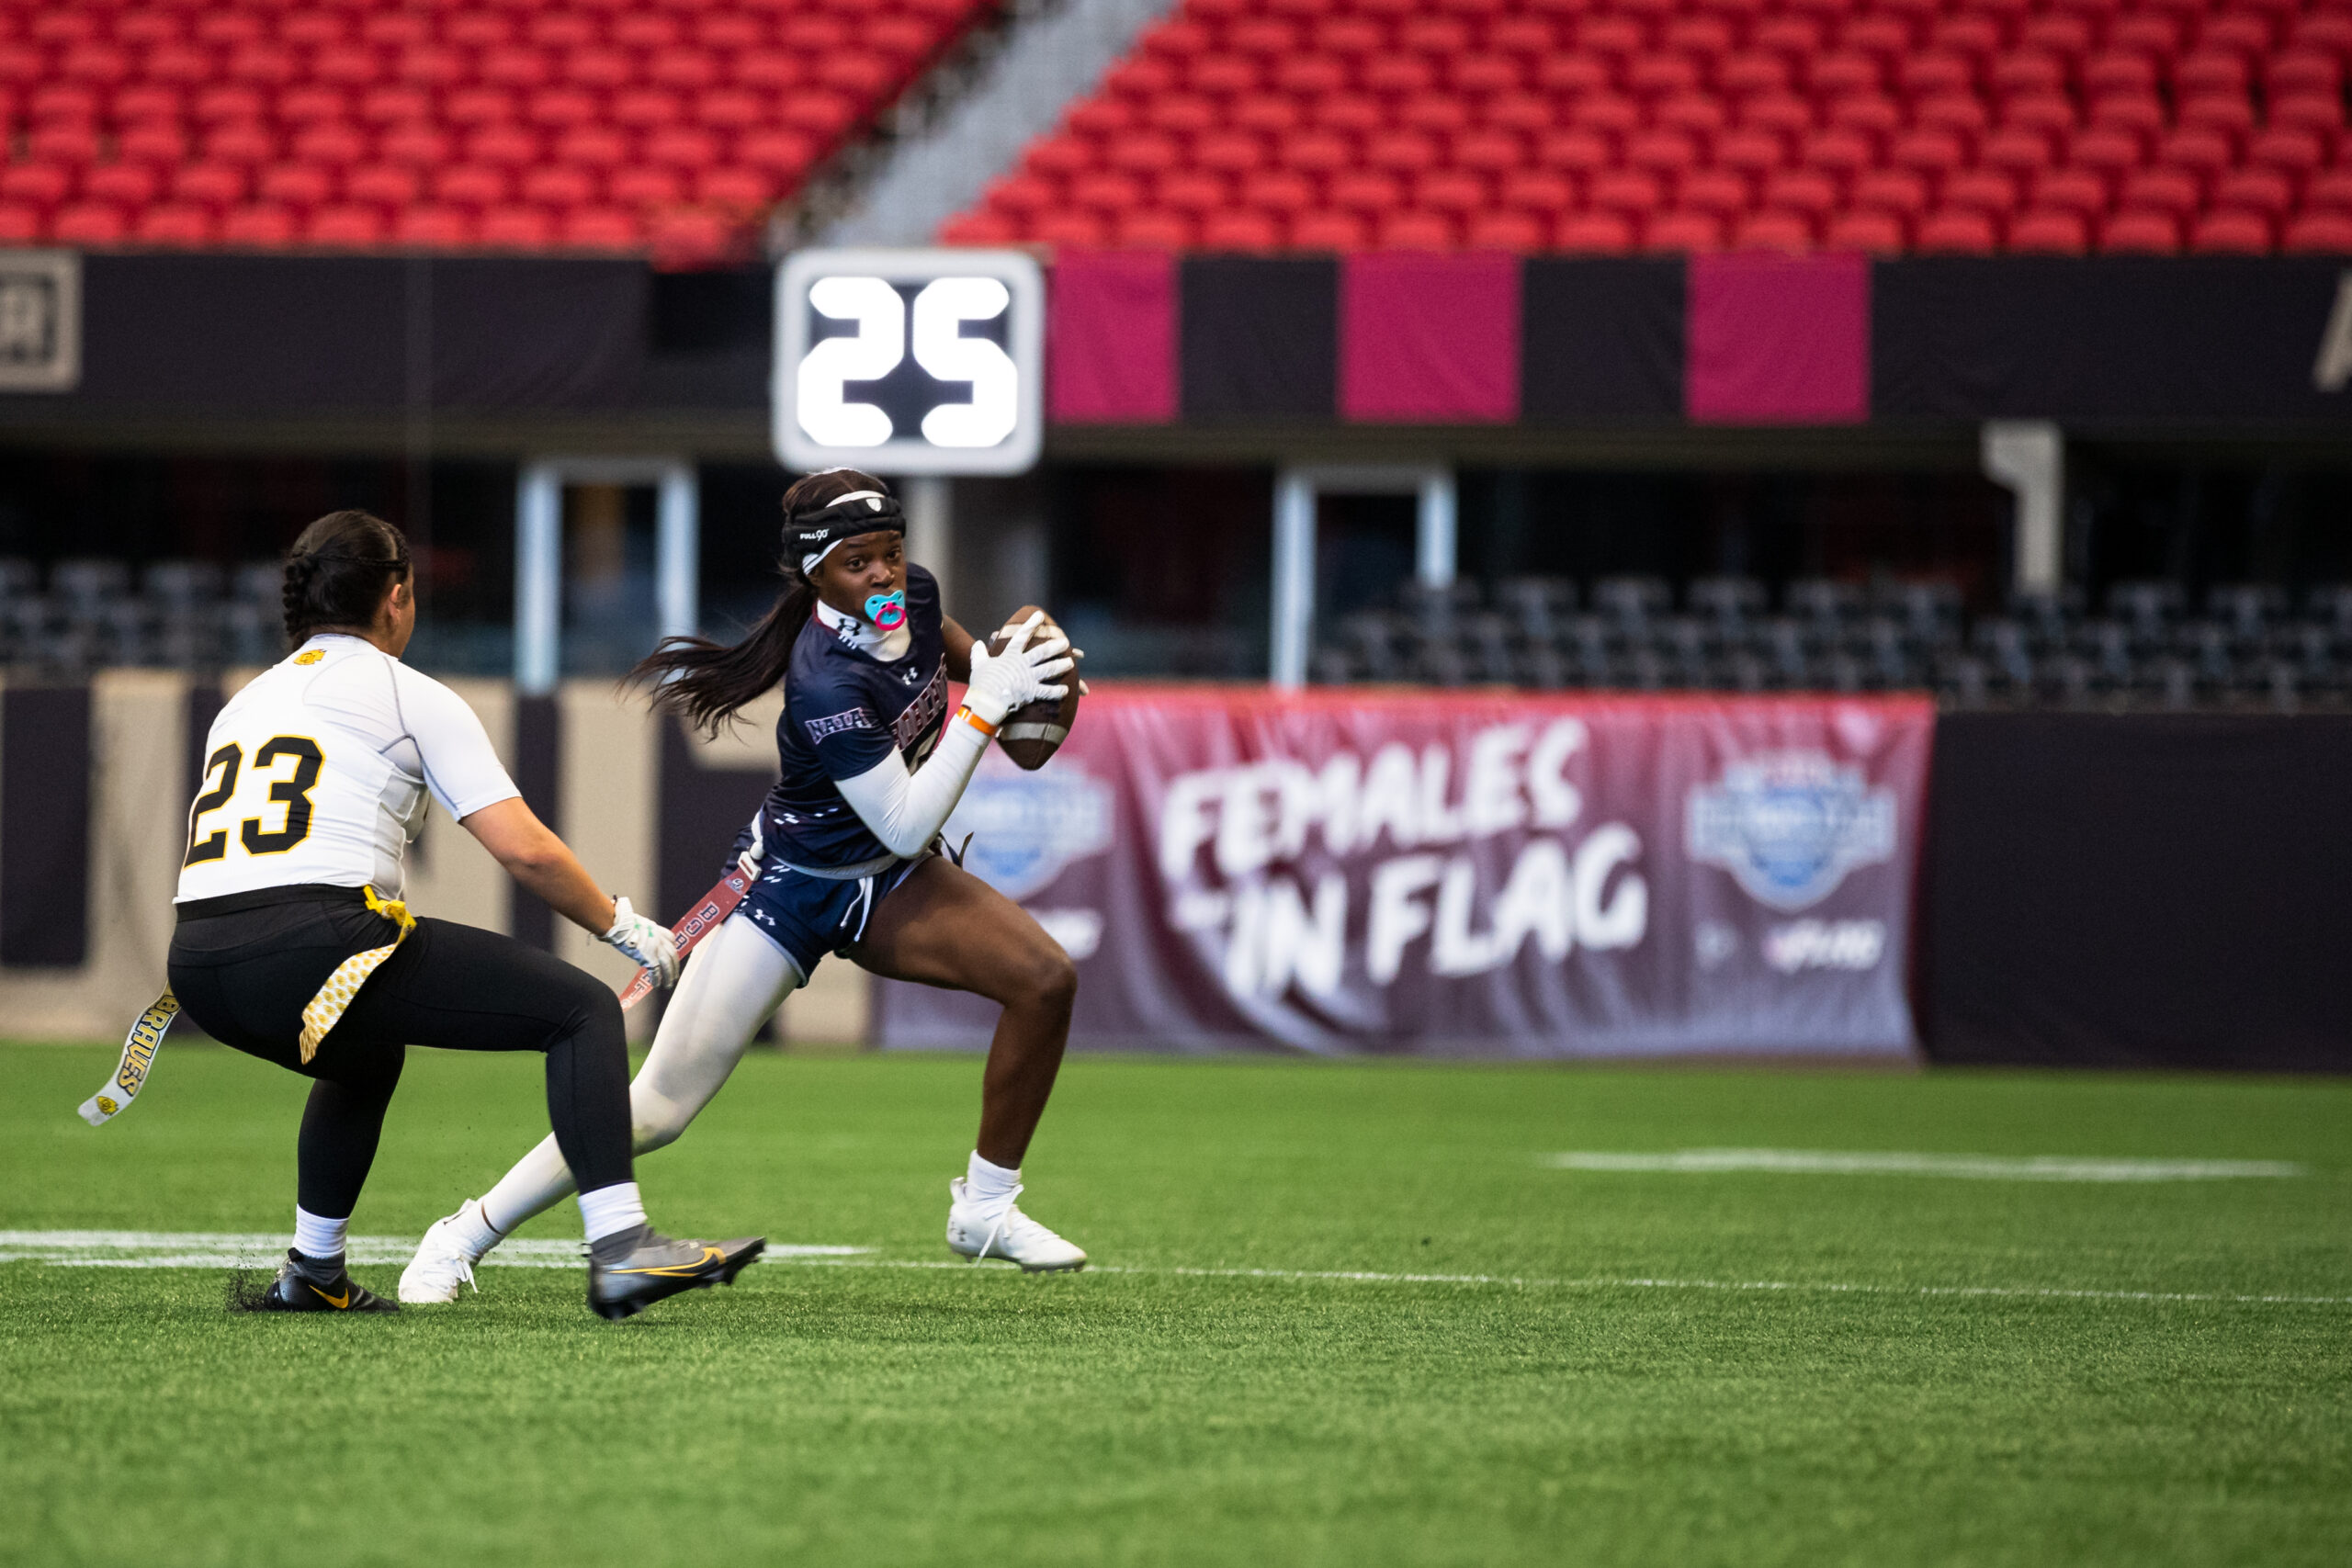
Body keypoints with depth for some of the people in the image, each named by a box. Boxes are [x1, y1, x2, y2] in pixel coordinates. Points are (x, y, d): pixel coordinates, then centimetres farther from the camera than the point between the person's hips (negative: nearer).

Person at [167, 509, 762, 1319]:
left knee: (367, 1059, 39)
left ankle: (311, 1274, 38)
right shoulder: (409, 696, 9)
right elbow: (524, 851, 2)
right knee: (583, 1011, -1)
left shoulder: (245, 703, 27)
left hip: (197, 961, 7)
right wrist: (624, 927, 15)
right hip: (316, 939, -7)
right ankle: (620, 1250, -15)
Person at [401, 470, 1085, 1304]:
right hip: (793, 887, -7)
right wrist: (984, 709, -31)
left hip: (885, 886, 7)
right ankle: (464, 1236, 3)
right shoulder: (828, 686, -33)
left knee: (1045, 978, -13)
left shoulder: (913, 593, -11)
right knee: (660, 1106, -11)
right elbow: (906, 827, -30)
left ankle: (986, 1210, 4)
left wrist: (992, 666, 2)